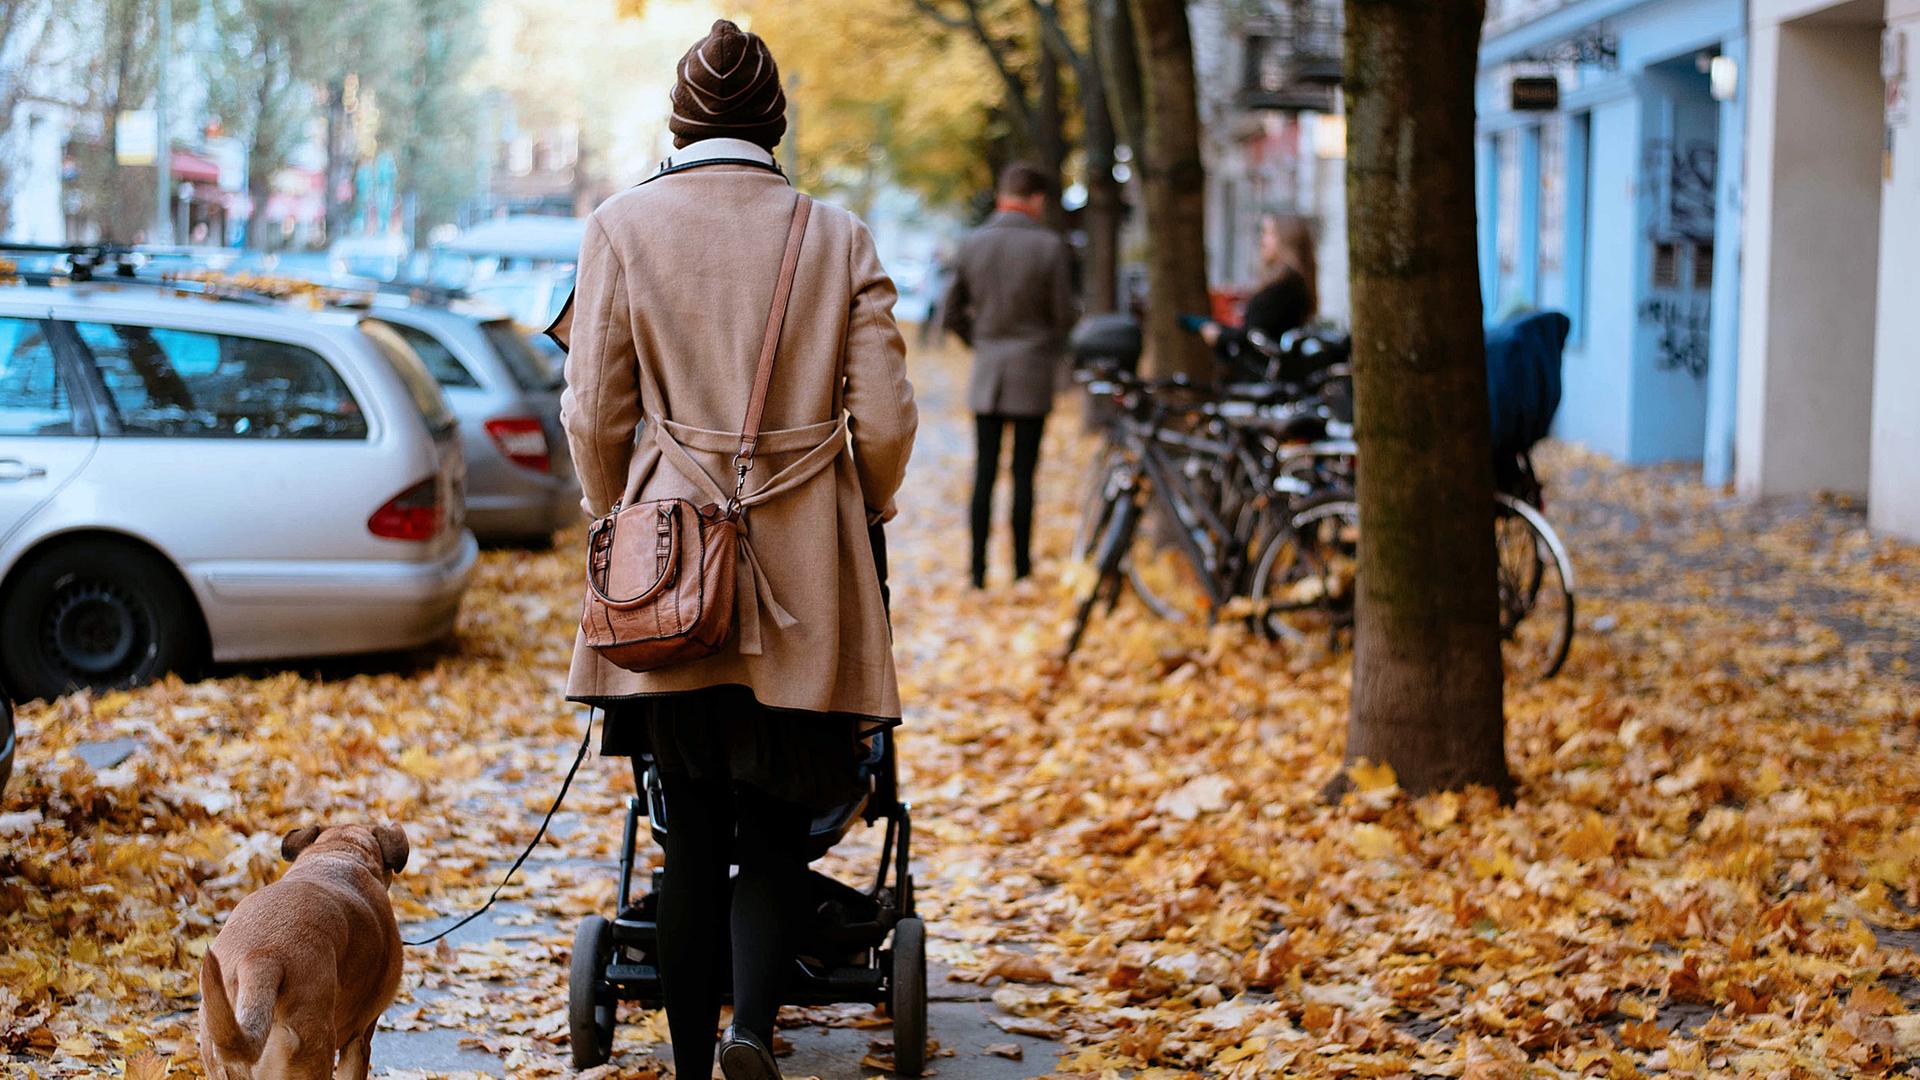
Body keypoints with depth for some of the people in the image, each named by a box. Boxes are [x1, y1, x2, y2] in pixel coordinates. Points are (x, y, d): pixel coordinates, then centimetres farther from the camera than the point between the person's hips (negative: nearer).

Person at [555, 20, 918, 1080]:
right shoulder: (838, 236, 0)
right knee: (775, 831, 8)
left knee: (692, 837, 10)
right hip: (803, 578, 0)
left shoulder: (621, 226, -1)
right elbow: (883, 420, 0)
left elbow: (596, 415, 0)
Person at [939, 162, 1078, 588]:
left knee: (984, 472, 6)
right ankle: (1021, 569, 6)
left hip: (987, 371, 3)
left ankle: (978, 570, 6)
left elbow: (950, 314, 5)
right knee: (1024, 473, 2)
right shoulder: (1050, 247, -9)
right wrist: (1055, 352, 16)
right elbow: (1064, 316, -5)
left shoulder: (972, 245, 1)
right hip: (1032, 375, -3)